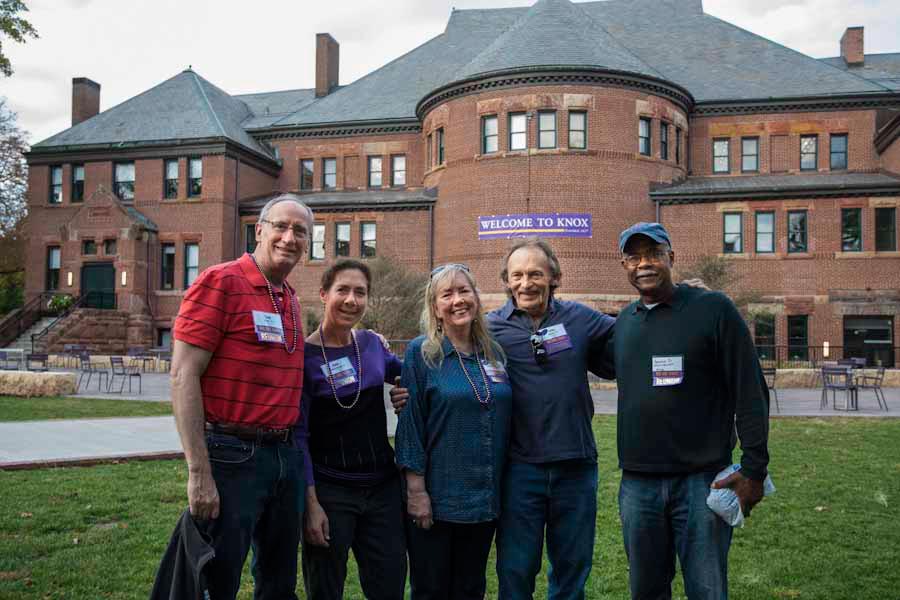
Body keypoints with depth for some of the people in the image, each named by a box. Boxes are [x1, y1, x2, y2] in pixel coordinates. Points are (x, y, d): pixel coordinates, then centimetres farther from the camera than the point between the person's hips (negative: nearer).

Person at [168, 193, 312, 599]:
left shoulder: (290, 299, 13)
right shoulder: (220, 282, -10)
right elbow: (184, 375, -15)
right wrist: (199, 472, -19)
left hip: (286, 456, 7)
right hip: (232, 455, -7)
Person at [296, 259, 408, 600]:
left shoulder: (371, 343, 4)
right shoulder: (304, 355, -10)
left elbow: (401, 371, 27)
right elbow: (298, 436, -12)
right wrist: (311, 503, -16)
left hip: (384, 487, 5)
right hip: (329, 492, -4)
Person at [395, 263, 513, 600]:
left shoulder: (494, 353, 7)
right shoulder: (420, 353, -7)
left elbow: (503, 420, 13)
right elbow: (410, 422, -10)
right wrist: (416, 489, -14)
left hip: (485, 499, 5)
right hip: (436, 498, -4)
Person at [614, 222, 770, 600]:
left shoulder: (714, 309, -5)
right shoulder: (623, 322, 10)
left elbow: (750, 393, -7)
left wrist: (754, 469, -11)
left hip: (702, 480, -4)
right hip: (637, 484, 5)